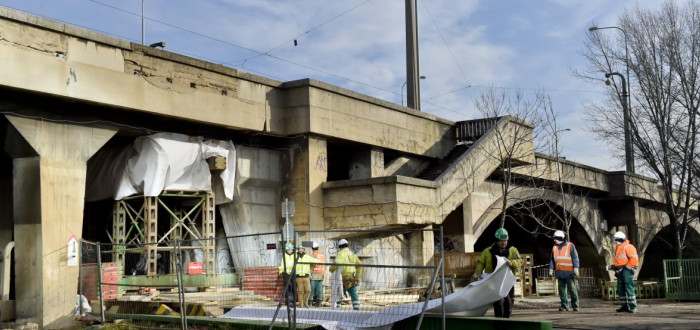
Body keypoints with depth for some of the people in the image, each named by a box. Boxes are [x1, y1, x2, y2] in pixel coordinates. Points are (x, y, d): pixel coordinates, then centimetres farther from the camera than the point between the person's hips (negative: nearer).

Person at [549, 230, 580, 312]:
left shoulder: (570, 246, -1)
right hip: (560, 273, 5)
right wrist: (551, 270, 10)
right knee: (562, 290, 4)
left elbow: (575, 258, -4)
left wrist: (576, 269, -11)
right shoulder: (554, 248, 14)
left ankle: (575, 305, 3)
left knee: (572, 289, -5)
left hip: (569, 273, -5)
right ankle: (564, 306, 9)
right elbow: (552, 260, 18)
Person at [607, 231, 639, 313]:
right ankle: (624, 306, 16)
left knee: (629, 288, -11)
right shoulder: (618, 248, 21)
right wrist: (611, 267, 14)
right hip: (620, 271, 10)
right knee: (620, 289, 10)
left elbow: (634, 259, -17)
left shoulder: (628, 247, -9)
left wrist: (627, 267, -18)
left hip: (626, 270, -10)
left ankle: (633, 307, -10)